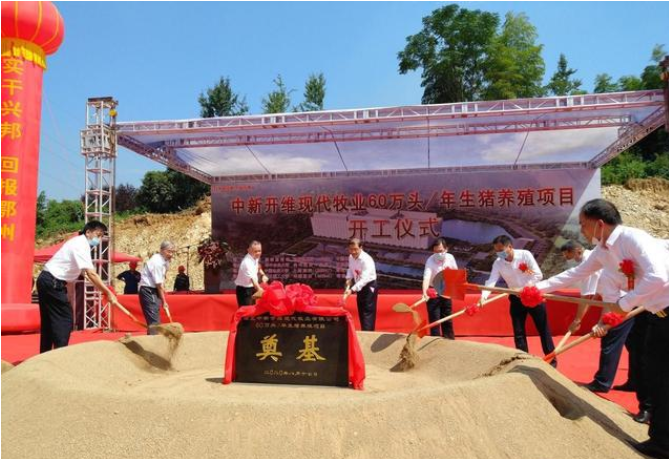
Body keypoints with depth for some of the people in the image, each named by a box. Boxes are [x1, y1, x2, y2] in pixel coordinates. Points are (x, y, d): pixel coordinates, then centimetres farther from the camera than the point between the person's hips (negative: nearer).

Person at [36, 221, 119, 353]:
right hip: (52, 282, -10)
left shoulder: (80, 243, 13)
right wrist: (109, 293, -27)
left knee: (49, 321, 15)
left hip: (47, 281, 10)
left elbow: (86, 272, 10)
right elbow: (91, 274, -27)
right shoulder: (81, 244, -19)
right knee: (64, 319, -7)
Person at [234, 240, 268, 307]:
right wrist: (260, 290, -53)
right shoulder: (247, 262, -30)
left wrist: (263, 275, 2)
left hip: (252, 288, 9)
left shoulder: (255, 258, -3)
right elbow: (253, 279, -41)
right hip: (244, 290, -9)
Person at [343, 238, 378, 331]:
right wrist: (349, 280, -8)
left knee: (368, 313, -9)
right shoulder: (351, 257, -3)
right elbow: (350, 270, 13)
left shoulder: (366, 260, -28)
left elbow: (364, 279, -35)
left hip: (369, 287, -8)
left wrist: (352, 290, -42)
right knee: (361, 313, 16)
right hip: (360, 287, 8)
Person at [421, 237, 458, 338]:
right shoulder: (430, 260, -24)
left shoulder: (450, 258, -10)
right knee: (434, 319, -5)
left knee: (447, 318, 15)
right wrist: (425, 292, -53)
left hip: (446, 292, 4)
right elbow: (426, 277, -39)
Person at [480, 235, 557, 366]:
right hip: (516, 299, 3)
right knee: (518, 332, 7)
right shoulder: (498, 263, -9)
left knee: (543, 329, 5)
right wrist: (483, 296, -36)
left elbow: (538, 275, -18)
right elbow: (491, 281, -19)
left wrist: (524, 288, -29)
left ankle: (552, 360, 19)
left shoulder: (525, 255, -17)